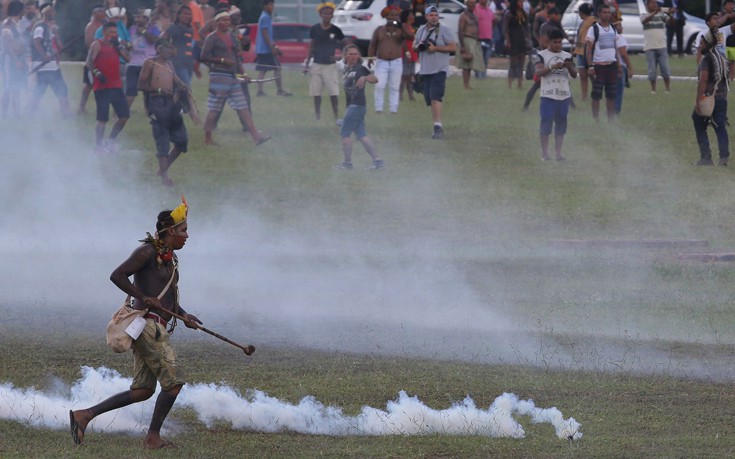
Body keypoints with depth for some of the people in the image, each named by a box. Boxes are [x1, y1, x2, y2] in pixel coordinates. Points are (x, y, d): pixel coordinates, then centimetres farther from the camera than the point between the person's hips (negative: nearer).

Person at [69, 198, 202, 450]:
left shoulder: (171, 258, 18)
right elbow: (117, 275, -17)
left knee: (142, 390, 8)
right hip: (148, 325, -10)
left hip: (156, 328, 10)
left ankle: (84, 415, 8)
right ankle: (153, 437, 1)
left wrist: (184, 316, 13)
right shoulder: (148, 252, -10)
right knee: (173, 382, -7)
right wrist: (143, 298, -17)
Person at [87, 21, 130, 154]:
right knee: (102, 118, -7)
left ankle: (110, 142, 17)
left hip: (116, 85, 7)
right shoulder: (97, 45, -3)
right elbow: (89, 61, -14)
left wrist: (119, 46, -3)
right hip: (102, 86, -7)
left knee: (124, 115, 4)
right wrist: (96, 73, -29)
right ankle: (98, 145, 3)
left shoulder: (116, 45, 17)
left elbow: (127, 58, 6)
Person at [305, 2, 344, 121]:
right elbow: (311, 47, 9)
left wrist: (338, 56, -13)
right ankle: (317, 117, 15)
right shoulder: (315, 29, 2)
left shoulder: (336, 30, -2)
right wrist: (307, 63, 6)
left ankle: (336, 117, -4)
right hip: (316, 65, 2)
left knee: (333, 93, -7)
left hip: (330, 65, -2)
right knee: (316, 93, 6)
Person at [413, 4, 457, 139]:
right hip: (425, 70, 7)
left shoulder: (444, 30, -5)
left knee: (435, 97, -20)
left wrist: (435, 48, -18)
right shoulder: (421, 30, 13)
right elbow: (414, 46, 21)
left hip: (439, 69, -7)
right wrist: (418, 46, -4)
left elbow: (453, 47, -10)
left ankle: (438, 126, -24)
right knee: (430, 100, 9)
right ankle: (438, 128, 18)